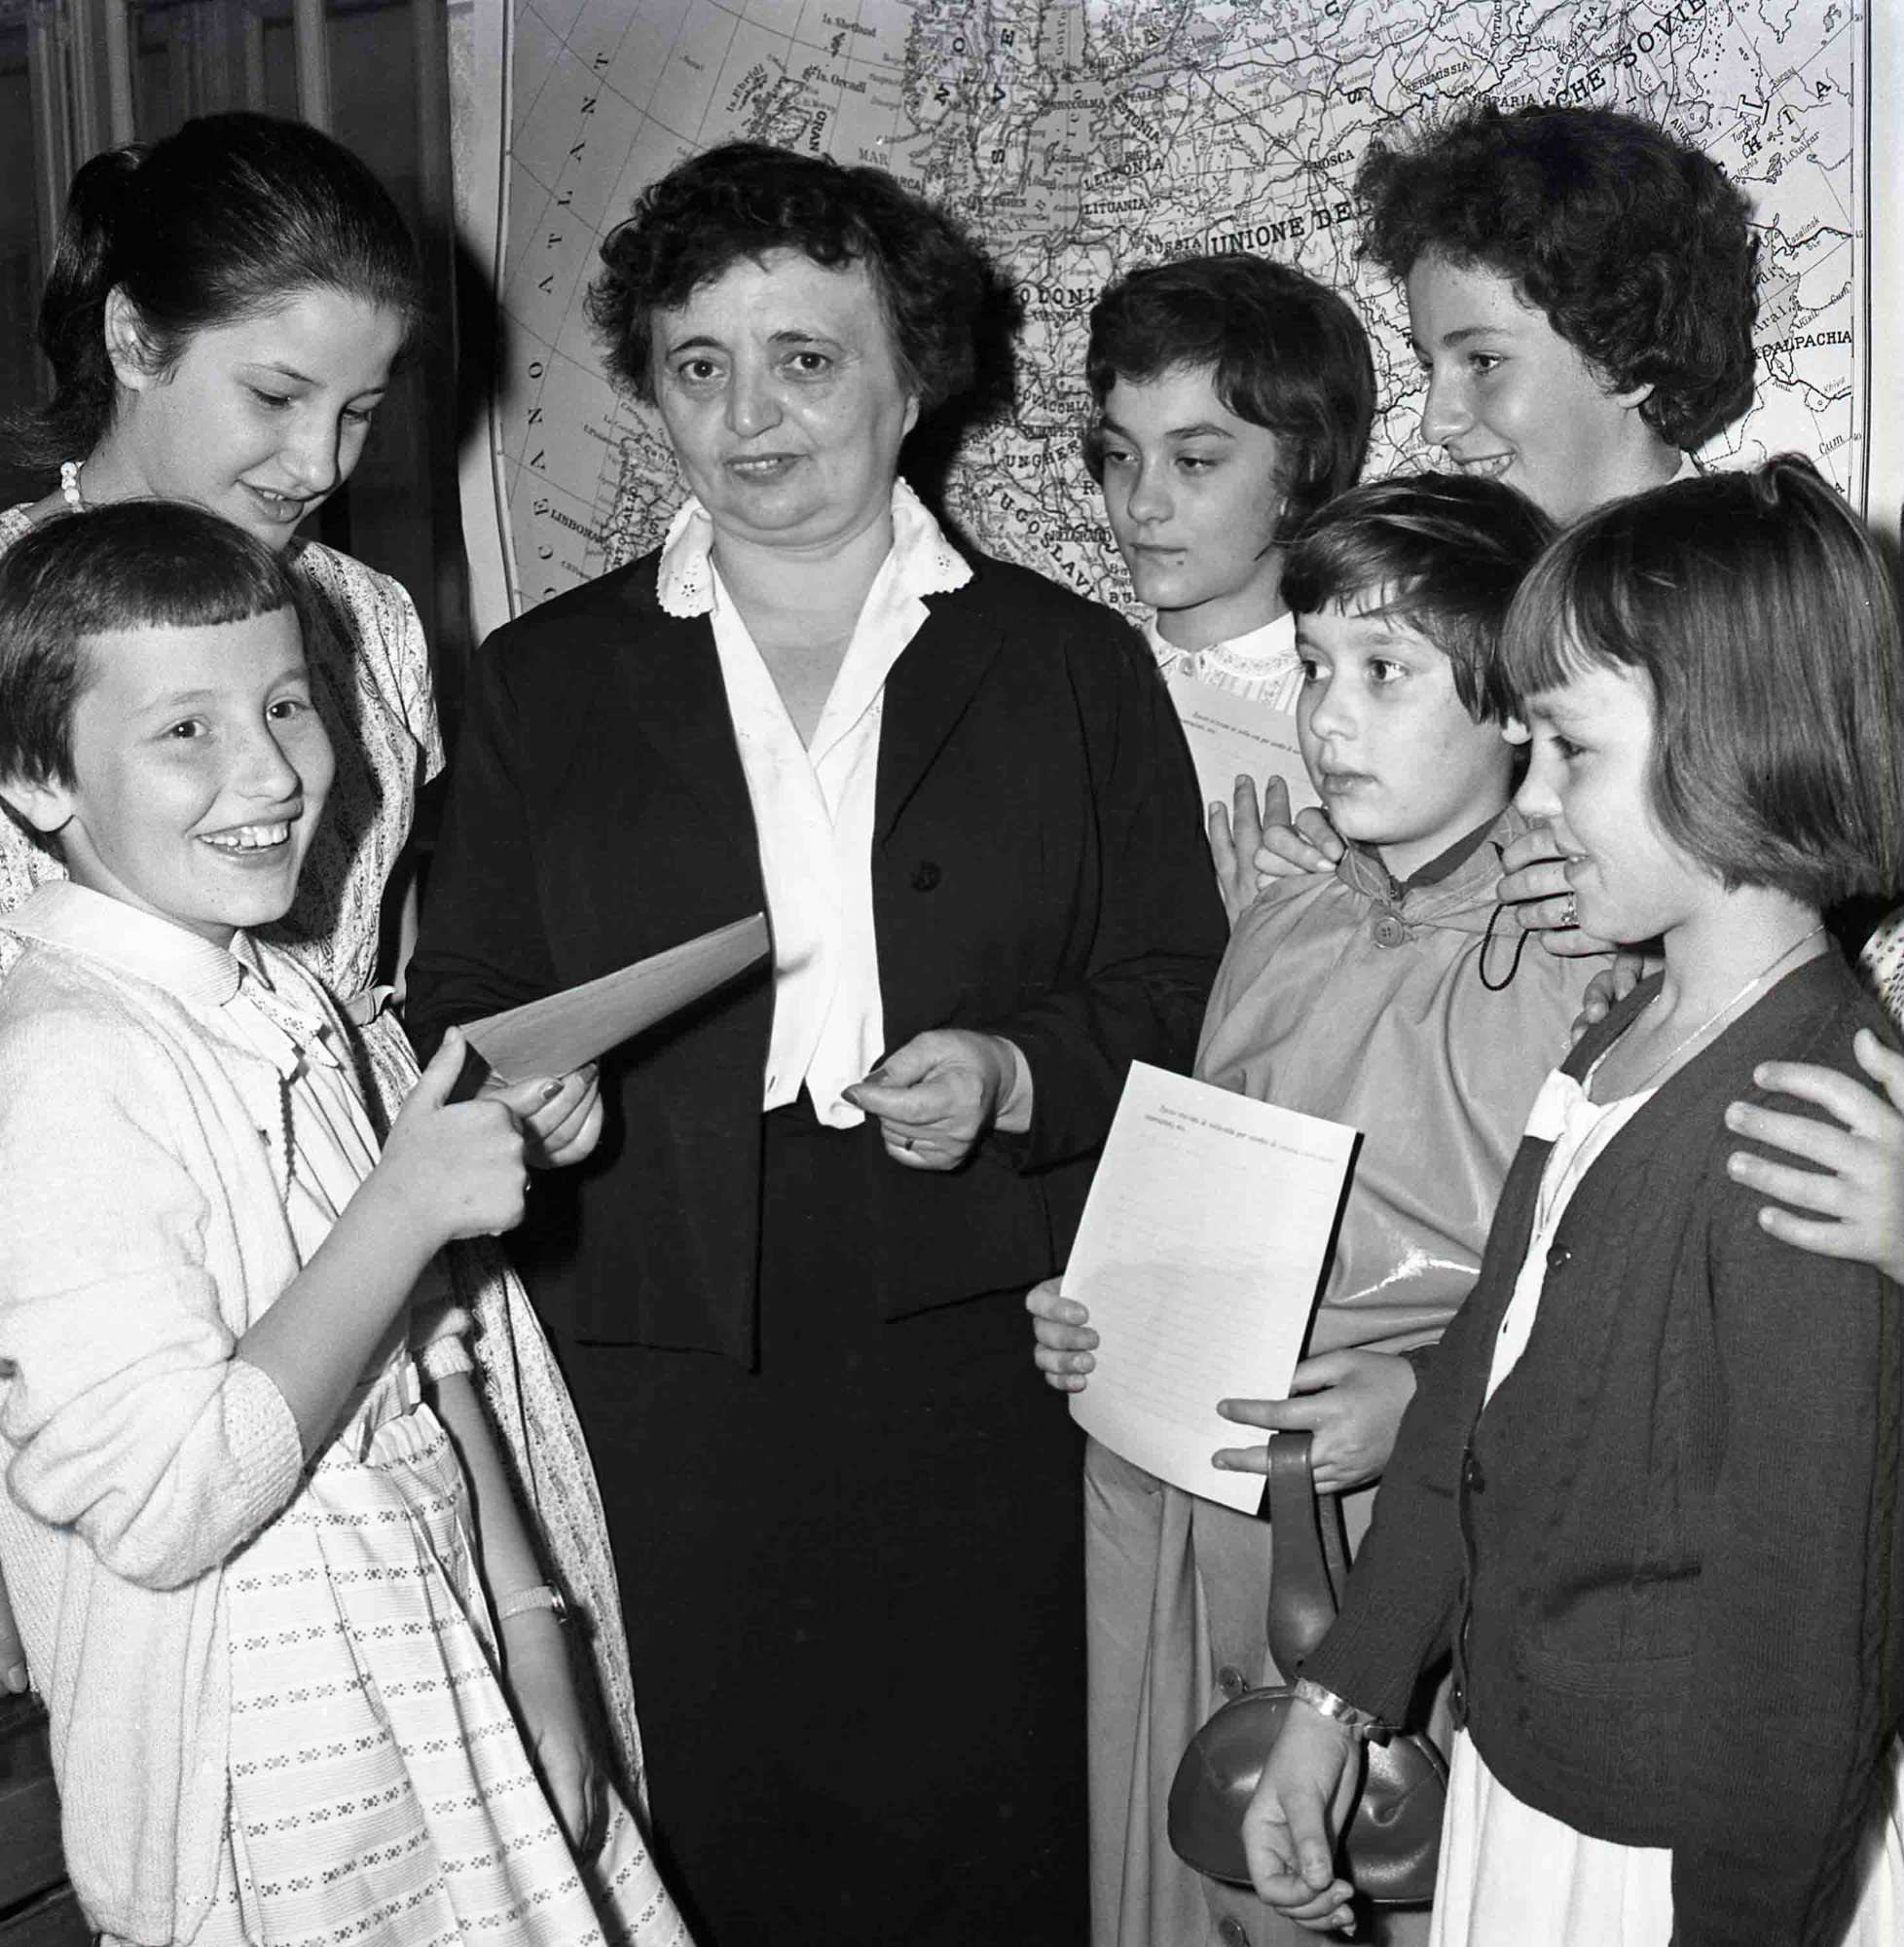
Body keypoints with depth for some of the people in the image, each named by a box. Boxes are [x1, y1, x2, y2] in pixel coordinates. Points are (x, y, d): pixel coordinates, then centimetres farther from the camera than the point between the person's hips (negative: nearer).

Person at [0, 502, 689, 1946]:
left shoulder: (283, 1007, 6)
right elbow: (164, 1506, -25)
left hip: (432, 1688, 8)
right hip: (258, 1777, -7)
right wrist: (405, 1206, -24)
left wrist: (531, 1638, 7)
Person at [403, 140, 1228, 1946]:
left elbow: (1180, 990, 7)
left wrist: (1015, 1074, -10)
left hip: (978, 1373, 0)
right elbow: (464, 1007, 12)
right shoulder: (541, 681, 11)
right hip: (656, 1377, 1)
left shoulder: (1075, 666, 9)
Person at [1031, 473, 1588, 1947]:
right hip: (1168, 1524, 6)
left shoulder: (1586, 972, -13)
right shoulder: (1277, 936, 8)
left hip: (1412, 1547, -6)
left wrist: (1423, 1406, -23)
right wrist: (1097, 1318, 2)